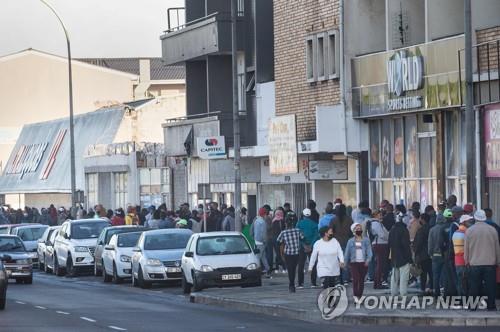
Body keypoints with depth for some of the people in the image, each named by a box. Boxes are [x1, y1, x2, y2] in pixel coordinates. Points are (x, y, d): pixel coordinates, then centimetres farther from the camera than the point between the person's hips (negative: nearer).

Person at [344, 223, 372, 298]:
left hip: (363, 263, 1)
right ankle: (356, 297, -13)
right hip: (354, 263, -1)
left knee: (361, 280, 6)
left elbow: (369, 251, -1)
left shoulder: (366, 240, 6)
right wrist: (346, 263, 8)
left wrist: (368, 260, -16)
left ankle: (360, 296, 16)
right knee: (355, 279, -12)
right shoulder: (351, 241, 8)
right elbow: (347, 253, 11)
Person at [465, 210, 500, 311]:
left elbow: (466, 249, 3)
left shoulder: (469, 231, -2)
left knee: (474, 287, 5)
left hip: (474, 264, 0)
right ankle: (491, 305, 3)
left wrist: (467, 261, 15)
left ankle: (472, 306, 7)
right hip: (490, 263, 0)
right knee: (490, 286, 4)